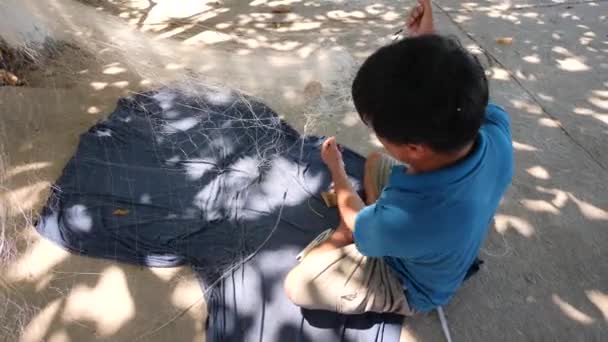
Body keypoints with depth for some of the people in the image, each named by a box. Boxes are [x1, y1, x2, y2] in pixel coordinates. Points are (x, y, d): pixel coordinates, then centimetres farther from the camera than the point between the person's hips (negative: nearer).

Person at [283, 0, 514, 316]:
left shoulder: (400, 220, -49)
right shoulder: (496, 128, -31)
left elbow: (356, 222, -20)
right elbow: (454, 97, -3)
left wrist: (336, 169, -3)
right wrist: (425, 41, -10)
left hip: (412, 288, -5)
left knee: (295, 284, -6)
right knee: (375, 162, 16)